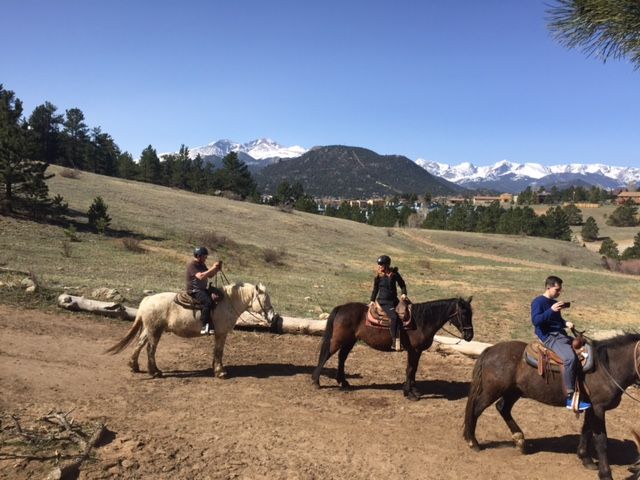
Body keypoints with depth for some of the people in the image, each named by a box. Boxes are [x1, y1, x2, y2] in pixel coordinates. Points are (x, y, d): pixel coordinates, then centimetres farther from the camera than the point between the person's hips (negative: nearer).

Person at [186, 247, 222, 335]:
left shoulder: (202, 265, 14)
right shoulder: (191, 265, -13)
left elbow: (210, 275, 19)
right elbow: (201, 276, -28)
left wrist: (217, 269, 1)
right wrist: (213, 268, -26)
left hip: (203, 289, 9)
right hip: (194, 291, -9)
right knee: (208, 302, -32)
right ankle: (205, 326, -29)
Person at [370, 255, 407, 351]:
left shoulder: (394, 273, 3)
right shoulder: (378, 275, 1)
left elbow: (402, 284, 11)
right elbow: (375, 289, 10)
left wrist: (404, 293, -5)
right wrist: (372, 300, 5)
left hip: (394, 300, 4)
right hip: (383, 302, -4)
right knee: (394, 317, -26)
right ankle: (395, 342, -25)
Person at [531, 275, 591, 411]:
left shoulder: (555, 303, 19)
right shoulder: (538, 302, -6)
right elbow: (535, 320, -19)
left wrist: (566, 323, 8)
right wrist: (551, 310, -26)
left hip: (561, 335, 10)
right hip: (549, 337, -9)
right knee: (570, 357, -32)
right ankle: (571, 398, -29)